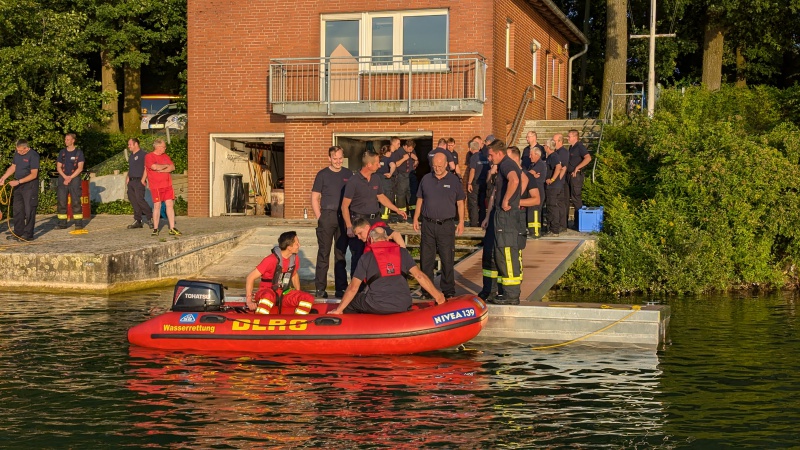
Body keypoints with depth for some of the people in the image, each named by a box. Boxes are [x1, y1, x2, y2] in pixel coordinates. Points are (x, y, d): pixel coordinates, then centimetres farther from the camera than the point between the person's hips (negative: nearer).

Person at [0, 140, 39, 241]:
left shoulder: (33, 155, -16)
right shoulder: (17, 153, 7)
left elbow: (34, 174, -18)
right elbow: (13, 167, 18)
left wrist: (18, 181, -20)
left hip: (30, 185, -8)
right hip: (18, 185, 8)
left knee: (29, 210, -4)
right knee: (17, 209, 10)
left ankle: (28, 234, 2)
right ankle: (18, 233, 17)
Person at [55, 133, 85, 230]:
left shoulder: (79, 152, 1)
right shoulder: (62, 152, 11)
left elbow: (80, 168, -4)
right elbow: (58, 167, 8)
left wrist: (70, 178, -12)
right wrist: (65, 177, -8)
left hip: (74, 178, -4)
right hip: (63, 178, 4)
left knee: (76, 202, -7)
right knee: (61, 201, 1)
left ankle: (79, 223, -6)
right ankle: (62, 223, 6)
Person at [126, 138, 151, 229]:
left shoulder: (143, 154, -8)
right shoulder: (131, 155, 19)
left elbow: (146, 168, -13)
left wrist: (143, 180, -17)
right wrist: (127, 178, 12)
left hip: (139, 181, -9)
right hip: (131, 181, 9)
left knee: (140, 199, -15)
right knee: (133, 201, 6)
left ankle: (150, 218, -5)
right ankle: (137, 221, 10)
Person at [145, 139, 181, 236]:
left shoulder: (165, 156, 14)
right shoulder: (149, 156, -4)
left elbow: (172, 167, 4)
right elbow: (155, 167, -20)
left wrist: (161, 170, -11)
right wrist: (166, 166, -4)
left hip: (167, 185, 5)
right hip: (156, 186, -5)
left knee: (170, 205, 1)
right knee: (157, 206, -4)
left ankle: (172, 228, 5)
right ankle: (155, 229, 5)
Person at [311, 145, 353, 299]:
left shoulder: (348, 174, 10)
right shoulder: (322, 175, 1)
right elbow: (314, 198, 1)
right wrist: (319, 218, -7)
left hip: (344, 217, 3)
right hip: (327, 216, -3)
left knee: (341, 254, 8)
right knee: (324, 253, -2)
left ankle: (341, 288, 13)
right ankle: (320, 289, 2)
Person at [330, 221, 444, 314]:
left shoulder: (366, 257, 5)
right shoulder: (402, 252, 10)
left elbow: (353, 288, 4)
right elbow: (419, 275, 4)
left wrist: (339, 309, 13)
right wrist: (438, 296, 11)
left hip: (377, 307, -3)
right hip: (403, 307, 3)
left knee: (349, 303, 21)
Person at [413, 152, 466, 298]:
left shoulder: (454, 180, 3)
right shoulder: (426, 179, 9)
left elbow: (460, 203, 6)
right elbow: (420, 200, 14)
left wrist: (461, 222, 1)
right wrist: (415, 218, 9)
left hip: (446, 225, -2)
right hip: (428, 224, 2)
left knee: (448, 259, -1)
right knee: (426, 259, 6)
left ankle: (448, 290, 7)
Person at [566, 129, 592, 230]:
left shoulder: (580, 147, -12)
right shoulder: (571, 147, 16)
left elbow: (588, 158, -25)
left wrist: (577, 168, -22)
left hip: (576, 175, -9)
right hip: (569, 175, 10)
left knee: (576, 198, -5)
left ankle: (578, 223, 2)